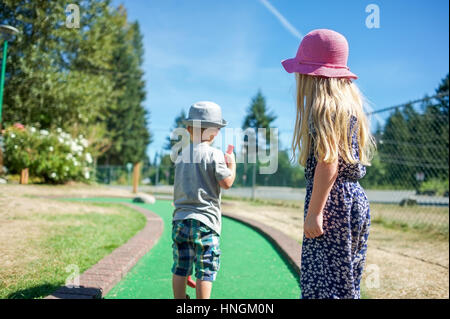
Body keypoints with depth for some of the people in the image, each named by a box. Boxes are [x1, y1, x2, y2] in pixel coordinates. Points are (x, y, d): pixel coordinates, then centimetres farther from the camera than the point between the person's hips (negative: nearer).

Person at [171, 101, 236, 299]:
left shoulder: (181, 155, 11)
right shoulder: (215, 154, -7)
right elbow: (226, 182, -10)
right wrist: (232, 164, 7)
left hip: (180, 218, 5)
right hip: (205, 219, -5)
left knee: (180, 268, 12)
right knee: (206, 270, 2)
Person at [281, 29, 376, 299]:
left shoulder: (323, 107, -11)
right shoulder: (350, 104, 16)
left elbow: (328, 161, -20)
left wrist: (314, 212, -20)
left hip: (333, 200, -10)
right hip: (358, 200, 10)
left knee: (323, 286, -5)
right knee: (347, 284, 16)